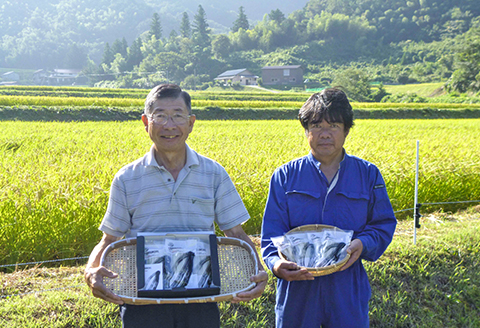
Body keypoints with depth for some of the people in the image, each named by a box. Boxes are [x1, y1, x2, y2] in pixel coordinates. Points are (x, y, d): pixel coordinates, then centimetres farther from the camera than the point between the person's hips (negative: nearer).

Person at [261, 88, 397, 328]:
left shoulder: (368, 175, 3)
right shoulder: (285, 176, 0)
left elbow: (384, 224, 7)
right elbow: (272, 232, -3)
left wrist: (364, 244, -14)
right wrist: (276, 263, -23)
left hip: (348, 290, 1)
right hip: (297, 287, 0)